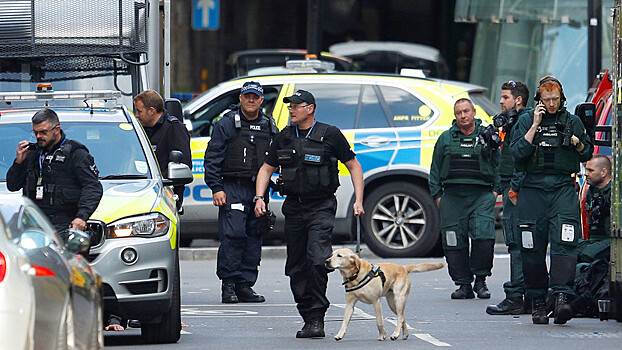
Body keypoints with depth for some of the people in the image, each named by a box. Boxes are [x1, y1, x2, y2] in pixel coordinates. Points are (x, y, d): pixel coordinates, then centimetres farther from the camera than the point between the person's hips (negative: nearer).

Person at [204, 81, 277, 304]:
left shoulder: (269, 127, 14)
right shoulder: (227, 124, 2)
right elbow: (212, 158, -1)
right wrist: (216, 188, -9)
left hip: (258, 191, 5)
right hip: (233, 189, -5)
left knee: (254, 238, 4)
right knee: (232, 235, -13)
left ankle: (245, 285, 9)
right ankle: (229, 285, -11)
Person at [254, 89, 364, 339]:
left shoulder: (330, 135, -2)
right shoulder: (284, 138, 10)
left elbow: (354, 166, 6)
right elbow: (266, 169, 19)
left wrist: (358, 200, -2)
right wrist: (259, 197, 3)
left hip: (321, 207, -5)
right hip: (294, 207, 5)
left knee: (318, 258, -20)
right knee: (297, 267, 5)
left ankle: (317, 319, -18)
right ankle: (308, 318, 13)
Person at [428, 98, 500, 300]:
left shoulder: (487, 136, 10)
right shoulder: (446, 139, 13)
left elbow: (498, 165, 14)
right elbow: (435, 170, 16)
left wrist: (495, 190, 4)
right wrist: (437, 195, 9)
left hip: (482, 195, -2)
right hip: (452, 196, 2)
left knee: (484, 237, -16)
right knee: (454, 242, -1)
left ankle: (480, 280, 0)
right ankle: (463, 284, 8)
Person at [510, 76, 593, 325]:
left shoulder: (572, 122, 11)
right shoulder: (525, 121, 8)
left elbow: (587, 155, 19)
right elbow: (518, 153, -4)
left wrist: (578, 144, -2)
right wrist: (535, 125, -7)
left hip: (564, 189, -1)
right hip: (533, 190, 1)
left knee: (564, 243, -17)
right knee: (533, 248, 3)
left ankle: (562, 297, -26)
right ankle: (538, 302, 12)